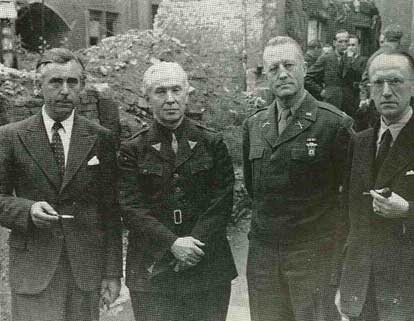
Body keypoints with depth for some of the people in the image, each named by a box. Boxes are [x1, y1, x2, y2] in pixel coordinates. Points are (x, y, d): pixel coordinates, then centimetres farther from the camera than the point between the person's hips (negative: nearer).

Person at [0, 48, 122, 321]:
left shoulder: (101, 139, 5)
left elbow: (111, 213, 5)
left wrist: (113, 273, 2)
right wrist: (28, 210, -16)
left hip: (86, 268, 1)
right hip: (33, 269, -1)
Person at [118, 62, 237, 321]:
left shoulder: (213, 143, 5)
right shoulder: (132, 150, 3)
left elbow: (221, 202, 0)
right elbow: (132, 208, -4)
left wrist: (194, 245, -11)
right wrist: (172, 243, -14)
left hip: (208, 268, 1)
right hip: (151, 270, 0)